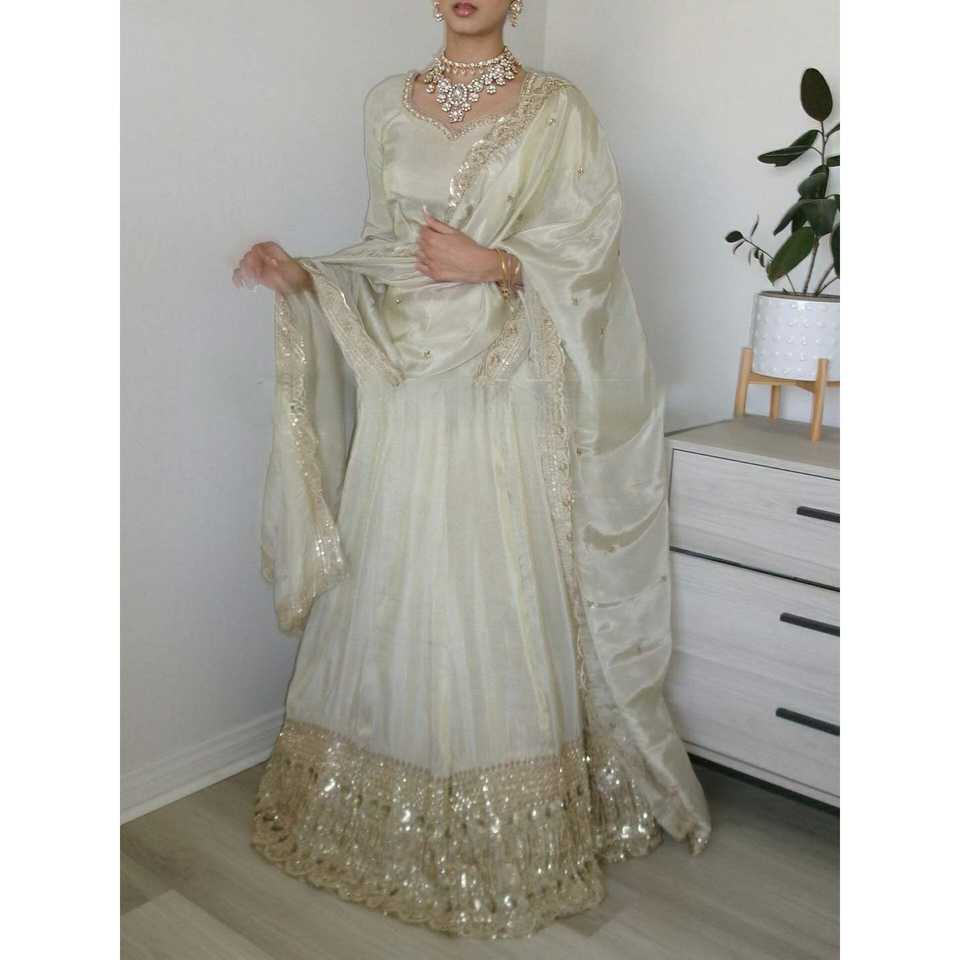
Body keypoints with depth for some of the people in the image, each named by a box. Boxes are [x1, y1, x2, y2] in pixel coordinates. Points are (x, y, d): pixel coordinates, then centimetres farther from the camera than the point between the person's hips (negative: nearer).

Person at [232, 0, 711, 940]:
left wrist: (493, 263, -17)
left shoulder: (554, 109, 2)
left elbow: (588, 250, -2)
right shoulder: (388, 103, 13)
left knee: (502, 606, 0)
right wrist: (302, 276, 1)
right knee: (391, 597, 8)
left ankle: (513, 840, 20)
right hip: (406, 393, 4)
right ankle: (390, 823, 28)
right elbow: (385, 249, 16)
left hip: (505, 397, -3)